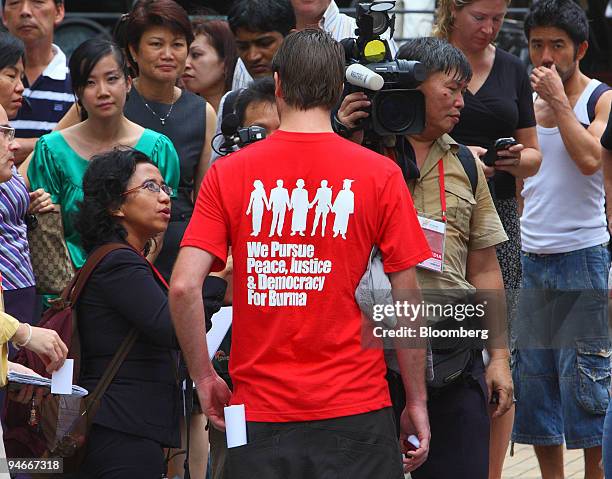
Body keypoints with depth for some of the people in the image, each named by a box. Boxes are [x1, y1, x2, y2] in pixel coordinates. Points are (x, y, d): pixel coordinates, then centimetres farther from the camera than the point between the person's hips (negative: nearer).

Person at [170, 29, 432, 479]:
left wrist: (205, 377, 4)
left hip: (259, 410, 1)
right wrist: (416, 400, 6)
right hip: (356, 408, -1)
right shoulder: (380, 175, -3)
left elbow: (183, 286, -9)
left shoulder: (228, 173, -1)